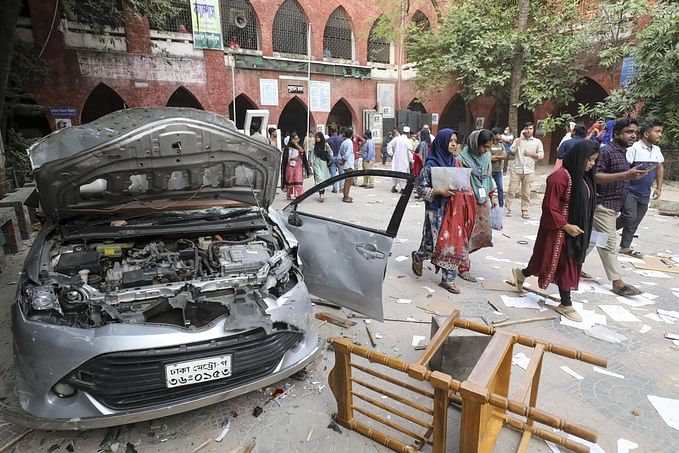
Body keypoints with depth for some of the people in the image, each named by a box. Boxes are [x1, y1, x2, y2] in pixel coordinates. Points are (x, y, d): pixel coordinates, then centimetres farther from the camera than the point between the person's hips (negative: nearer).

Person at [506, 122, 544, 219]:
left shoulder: (537, 141, 9)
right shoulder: (518, 140, 7)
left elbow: (541, 155, 7)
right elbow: (512, 150, -11)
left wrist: (530, 154, -7)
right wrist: (520, 137, -9)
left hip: (529, 171, 1)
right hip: (516, 170, -1)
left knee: (526, 193, 6)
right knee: (511, 191, -2)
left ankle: (524, 211, 13)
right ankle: (508, 209, 8)